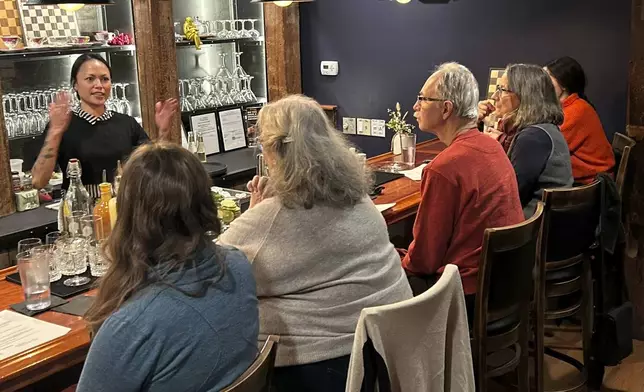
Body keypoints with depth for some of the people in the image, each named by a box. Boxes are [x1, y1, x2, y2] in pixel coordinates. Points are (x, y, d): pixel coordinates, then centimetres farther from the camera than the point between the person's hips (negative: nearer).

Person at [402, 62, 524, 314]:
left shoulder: (444, 168, -24)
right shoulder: (492, 147, 4)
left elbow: (424, 259, -16)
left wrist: (401, 263, 6)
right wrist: (409, 259, 16)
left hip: (471, 295, -9)